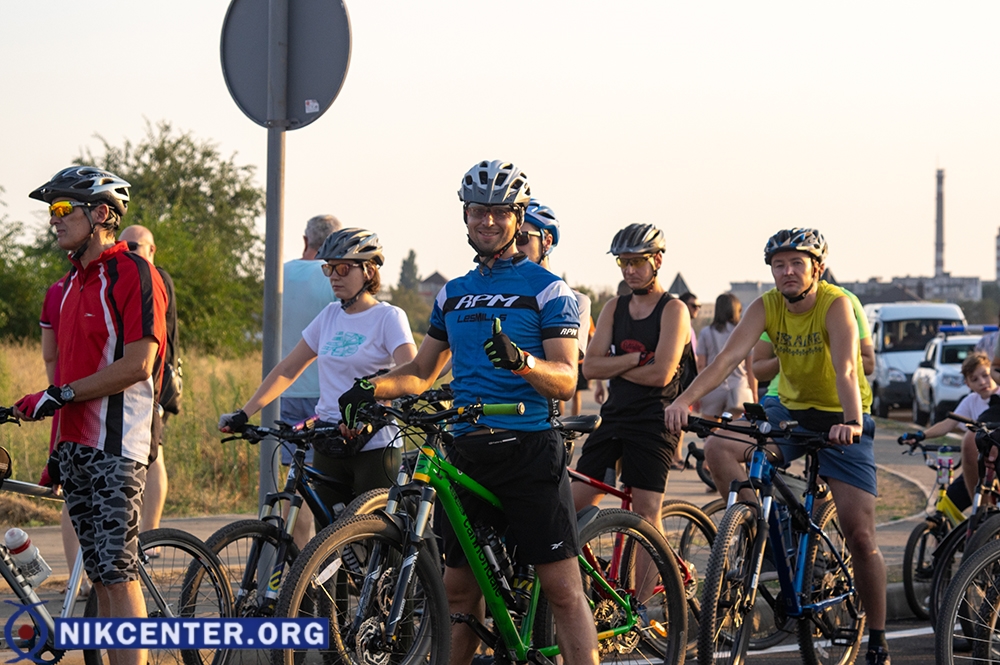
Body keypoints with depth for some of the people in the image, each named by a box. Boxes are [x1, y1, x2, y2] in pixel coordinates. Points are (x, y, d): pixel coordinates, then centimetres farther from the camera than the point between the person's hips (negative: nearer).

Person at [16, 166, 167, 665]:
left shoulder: (134, 275, -10)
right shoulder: (71, 283, 17)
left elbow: (136, 366, -18)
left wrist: (60, 396, -18)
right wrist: (59, 448, 21)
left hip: (115, 443, -8)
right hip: (77, 443, 8)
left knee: (117, 570, -11)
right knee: (99, 574, 9)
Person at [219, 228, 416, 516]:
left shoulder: (389, 317, -4)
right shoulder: (330, 315, 13)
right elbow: (288, 368, 15)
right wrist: (243, 414, 7)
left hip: (375, 446, -5)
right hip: (329, 447, 5)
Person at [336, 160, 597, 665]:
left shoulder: (547, 289, 0)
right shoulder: (454, 293, 18)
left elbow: (565, 379, -8)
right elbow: (423, 370, 23)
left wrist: (519, 360, -28)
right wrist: (371, 388, 4)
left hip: (528, 450, -6)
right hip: (468, 451, 6)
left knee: (563, 588, -9)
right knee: (459, 589, 8)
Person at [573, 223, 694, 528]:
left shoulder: (673, 310, -4)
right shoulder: (614, 308, 12)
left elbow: (660, 374, -15)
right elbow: (590, 367, 2)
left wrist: (613, 366, -4)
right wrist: (635, 358, -10)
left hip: (654, 423, -6)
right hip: (614, 416, 6)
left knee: (645, 515, -8)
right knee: (576, 504, -1)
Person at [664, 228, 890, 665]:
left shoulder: (835, 305, -22)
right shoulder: (766, 307, -10)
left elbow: (846, 369, -37)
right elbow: (729, 356, -22)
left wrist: (851, 422, -55)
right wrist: (685, 400, -37)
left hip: (841, 421, -4)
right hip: (791, 410, 4)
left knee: (860, 535, -9)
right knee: (718, 448, -21)